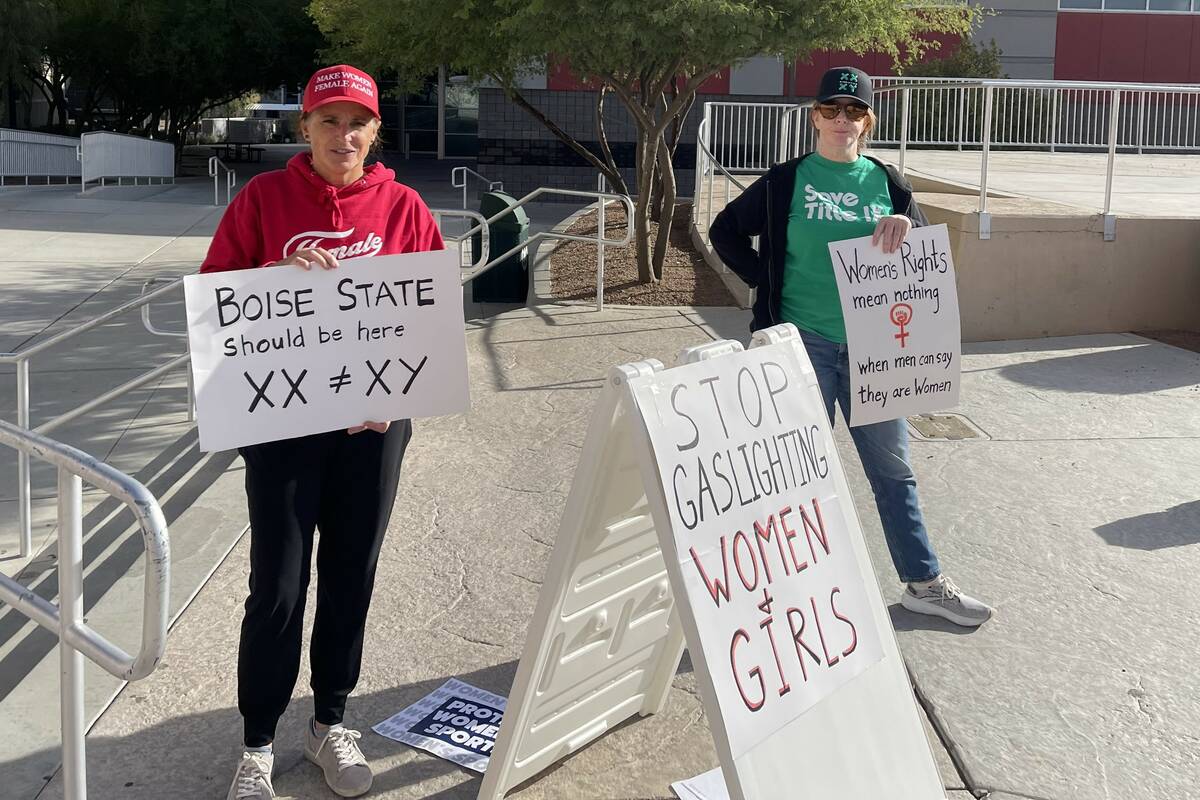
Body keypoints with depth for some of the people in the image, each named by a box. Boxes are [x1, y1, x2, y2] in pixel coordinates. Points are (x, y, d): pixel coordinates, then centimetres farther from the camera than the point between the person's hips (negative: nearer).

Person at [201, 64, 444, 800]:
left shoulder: (403, 207, 2)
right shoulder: (264, 198, -1)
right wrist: (279, 277, -19)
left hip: (374, 419, 2)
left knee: (352, 577, 11)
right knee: (278, 585, 2)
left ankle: (331, 724, 30)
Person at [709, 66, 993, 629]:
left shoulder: (885, 181, 8)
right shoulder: (786, 181, -1)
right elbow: (725, 232, 6)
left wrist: (907, 224, -12)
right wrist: (771, 285, -3)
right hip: (804, 344, -3)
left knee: (893, 467, 12)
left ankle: (924, 583, 24)